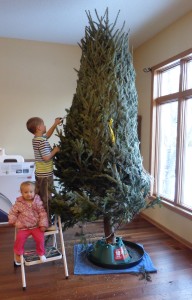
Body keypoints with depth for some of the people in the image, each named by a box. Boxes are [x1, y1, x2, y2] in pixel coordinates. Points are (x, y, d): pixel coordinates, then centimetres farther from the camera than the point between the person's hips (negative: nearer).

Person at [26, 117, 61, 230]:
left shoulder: (36, 139, 9)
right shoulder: (43, 141, -20)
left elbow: (47, 135, 25)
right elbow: (46, 158, -26)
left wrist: (55, 125, 19)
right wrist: (55, 150, -11)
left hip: (39, 174, 9)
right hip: (46, 175, -9)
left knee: (39, 198, 17)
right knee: (46, 200, 1)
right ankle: (47, 224, 12)